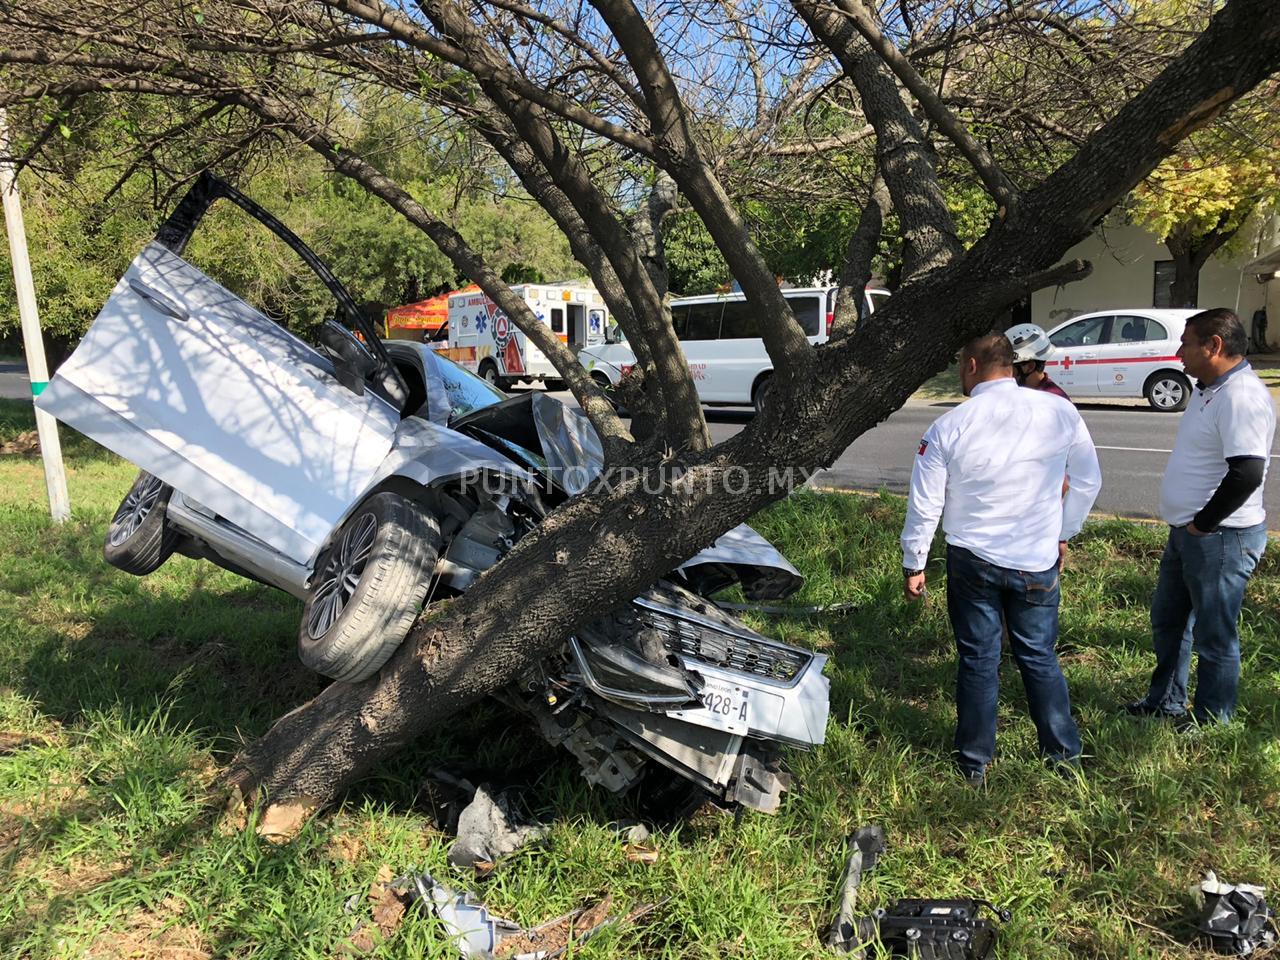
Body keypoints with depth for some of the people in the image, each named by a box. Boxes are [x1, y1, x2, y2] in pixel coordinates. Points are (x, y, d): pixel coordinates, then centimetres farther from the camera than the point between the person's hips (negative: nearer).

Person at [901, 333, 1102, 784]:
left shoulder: (949, 426, -12)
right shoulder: (1060, 412, -6)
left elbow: (925, 504, -8)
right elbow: (1089, 481, 5)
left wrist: (913, 565, 3)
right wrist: (1062, 534, 18)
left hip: (972, 561, -2)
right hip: (1038, 563, 2)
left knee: (978, 661, 11)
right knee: (1040, 657, 18)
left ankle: (974, 762, 23)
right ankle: (1064, 750, 32)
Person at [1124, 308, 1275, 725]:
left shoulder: (1242, 397, -23)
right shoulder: (1209, 389, 10)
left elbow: (1247, 473, -30)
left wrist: (1202, 525, -20)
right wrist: (1189, 524, 14)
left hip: (1220, 538, -10)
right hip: (1187, 533, 10)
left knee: (1214, 636, 5)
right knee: (1167, 620, 22)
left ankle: (1212, 723, 21)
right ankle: (1166, 702, 38)